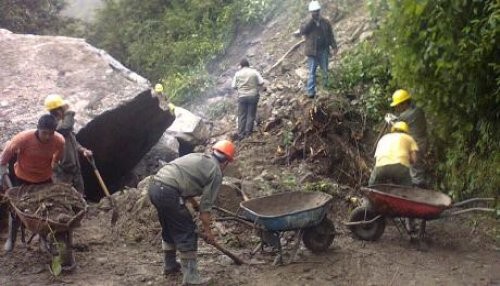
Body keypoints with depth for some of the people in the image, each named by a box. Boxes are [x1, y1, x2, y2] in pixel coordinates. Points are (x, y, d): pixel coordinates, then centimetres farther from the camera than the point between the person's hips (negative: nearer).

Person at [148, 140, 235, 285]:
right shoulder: (216, 172, 2)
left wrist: (194, 203, 35)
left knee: (169, 229, 25)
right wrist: (207, 229, 11)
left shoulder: (198, 157, 25)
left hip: (154, 187, 9)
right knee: (187, 232, 1)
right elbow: (206, 204, 1)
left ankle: (170, 265, 39)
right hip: (168, 193, -9)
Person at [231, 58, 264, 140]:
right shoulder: (254, 72, -1)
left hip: (242, 96, 1)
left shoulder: (238, 73, 1)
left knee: (241, 116, 6)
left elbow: (233, 86, 0)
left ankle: (241, 134, 5)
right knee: (251, 115, 6)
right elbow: (261, 82, -5)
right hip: (253, 96, -1)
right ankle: (248, 133, 4)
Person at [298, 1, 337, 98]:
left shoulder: (325, 22, 1)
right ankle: (311, 92, 2)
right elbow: (302, 31, -24)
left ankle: (326, 85, 36)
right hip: (312, 52, -2)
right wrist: (311, 20, -23)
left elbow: (330, 35, 6)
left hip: (323, 51, 2)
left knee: (325, 70, 14)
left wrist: (334, 47, 0)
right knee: (312, 72, -1)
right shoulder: (308, 24, -2)